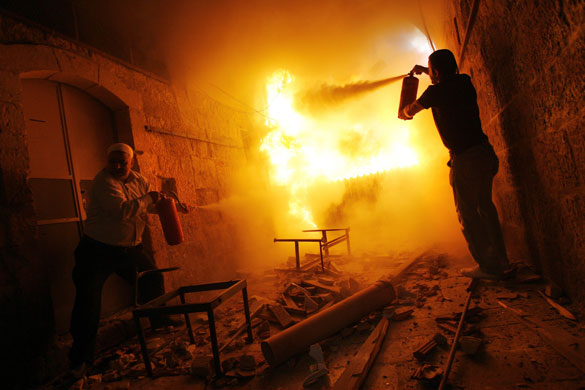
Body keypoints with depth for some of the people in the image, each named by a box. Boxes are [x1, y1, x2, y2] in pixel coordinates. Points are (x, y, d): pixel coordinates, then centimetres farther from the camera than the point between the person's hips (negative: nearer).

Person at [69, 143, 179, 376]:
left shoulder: (138, 180, 3)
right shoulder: (104, 181, -19)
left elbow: (151, 205, 18)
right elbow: (123, 210, -32)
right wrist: (147, 199, -19)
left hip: (130, 248, 7)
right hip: (99, 249, -7)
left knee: (153, 278, 15)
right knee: (88, 297, -7)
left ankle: (159, 320, 38)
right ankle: (81, 357, 7)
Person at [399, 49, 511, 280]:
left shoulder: (437, 91, -9)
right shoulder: (464, 83, 11)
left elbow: (410, 110, 9)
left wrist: (402, 113, 32)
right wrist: (423, 70, 45)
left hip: (465, 157, -8)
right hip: (485, 152, 8)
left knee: (468, 213, 2)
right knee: (484, 207, 17)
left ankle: (489, 266, 7)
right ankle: (500, 261, 25)